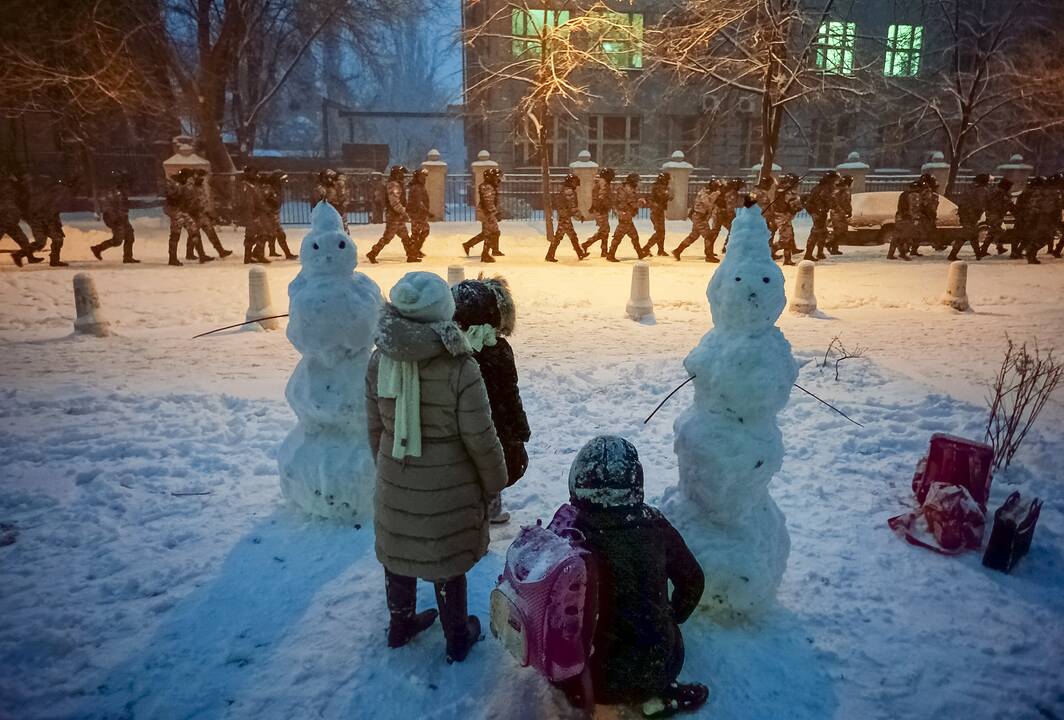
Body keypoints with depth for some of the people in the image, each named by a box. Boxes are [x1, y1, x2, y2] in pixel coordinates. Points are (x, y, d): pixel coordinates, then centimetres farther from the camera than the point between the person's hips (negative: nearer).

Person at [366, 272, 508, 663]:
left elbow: (374, 426, 0)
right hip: (449, 489, -4)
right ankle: (457, 637, 36)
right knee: (447, 562, 16)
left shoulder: (380, 360, -12)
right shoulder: (460, 369, -26)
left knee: (398, 552, 24)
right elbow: (481, 439, -18)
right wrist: (495, 483, -1)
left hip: (396, 484, 4)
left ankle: (400, 624, 46)